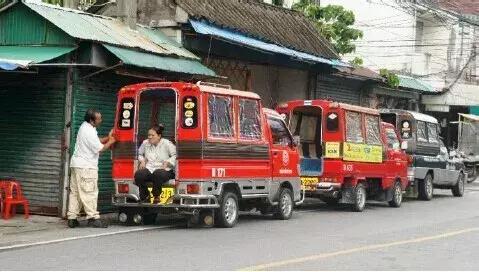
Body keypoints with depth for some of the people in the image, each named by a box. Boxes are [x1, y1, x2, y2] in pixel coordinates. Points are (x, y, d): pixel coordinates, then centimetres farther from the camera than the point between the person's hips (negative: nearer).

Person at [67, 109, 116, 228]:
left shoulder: (85, 127, 11)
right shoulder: (89, 132, -19)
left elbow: (95, 142, 21)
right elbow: (99, 149, -15)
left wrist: (107, 138, 9)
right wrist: (110, 142, -1)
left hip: (77, 164, 10)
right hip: (86, 166, -10)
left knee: (75, 192, 8)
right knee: (89, 192, -6)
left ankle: (72, 218, 9)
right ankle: (93, 218, -4)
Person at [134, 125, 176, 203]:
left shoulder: (167, 144, -1)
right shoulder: (145, 143, 11)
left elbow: (175, 156, -2)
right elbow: (139, 154, 28)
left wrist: (167, 162, -14)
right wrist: (142, 161, 9)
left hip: (163, 169, -3)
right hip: (148, 169, 4)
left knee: (157, 174, -42)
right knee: (138, 175, -31)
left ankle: (156, 196, -14)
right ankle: (145, 196, -7)